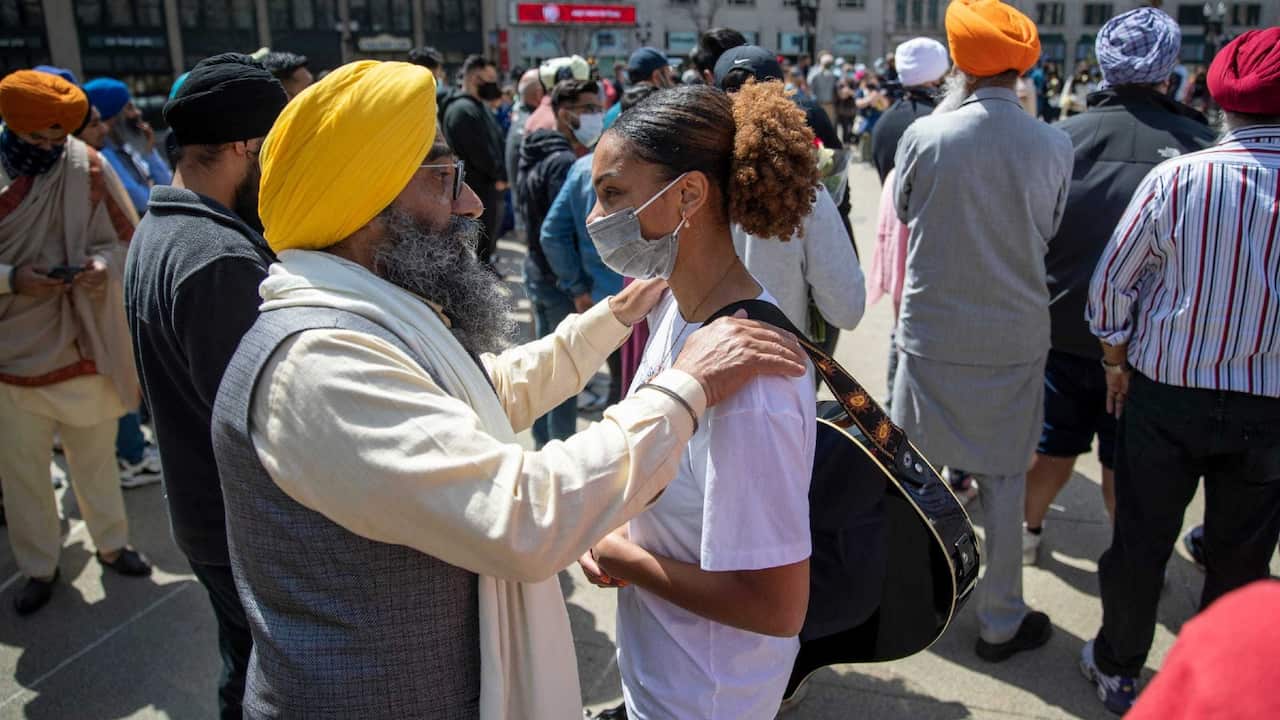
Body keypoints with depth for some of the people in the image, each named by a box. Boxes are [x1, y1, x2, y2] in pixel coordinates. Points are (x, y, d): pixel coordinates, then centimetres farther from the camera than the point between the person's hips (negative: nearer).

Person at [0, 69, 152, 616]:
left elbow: (127, 238, 2)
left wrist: (104, 263, -18)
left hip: (84, 343, 1)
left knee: (96, 456, 17)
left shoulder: (89, 168, -5)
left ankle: (111, 544, 37)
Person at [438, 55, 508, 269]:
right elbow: (479, 152, -21)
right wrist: (499, 176, -9)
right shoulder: (463, 109, -17)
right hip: (477, 190, -10)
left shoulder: (478, 106, 17)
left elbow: (494, 142, 18)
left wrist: (499, 175, 5)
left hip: (487, 189, 10)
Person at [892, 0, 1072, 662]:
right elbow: (1051, 233, 5)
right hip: (1015, 340, 1)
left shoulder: (924, 136, -14)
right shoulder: (1054, 146, -9)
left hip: (931, 334, 0)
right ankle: (1001, 622, 25)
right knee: (1003, 484, 12)